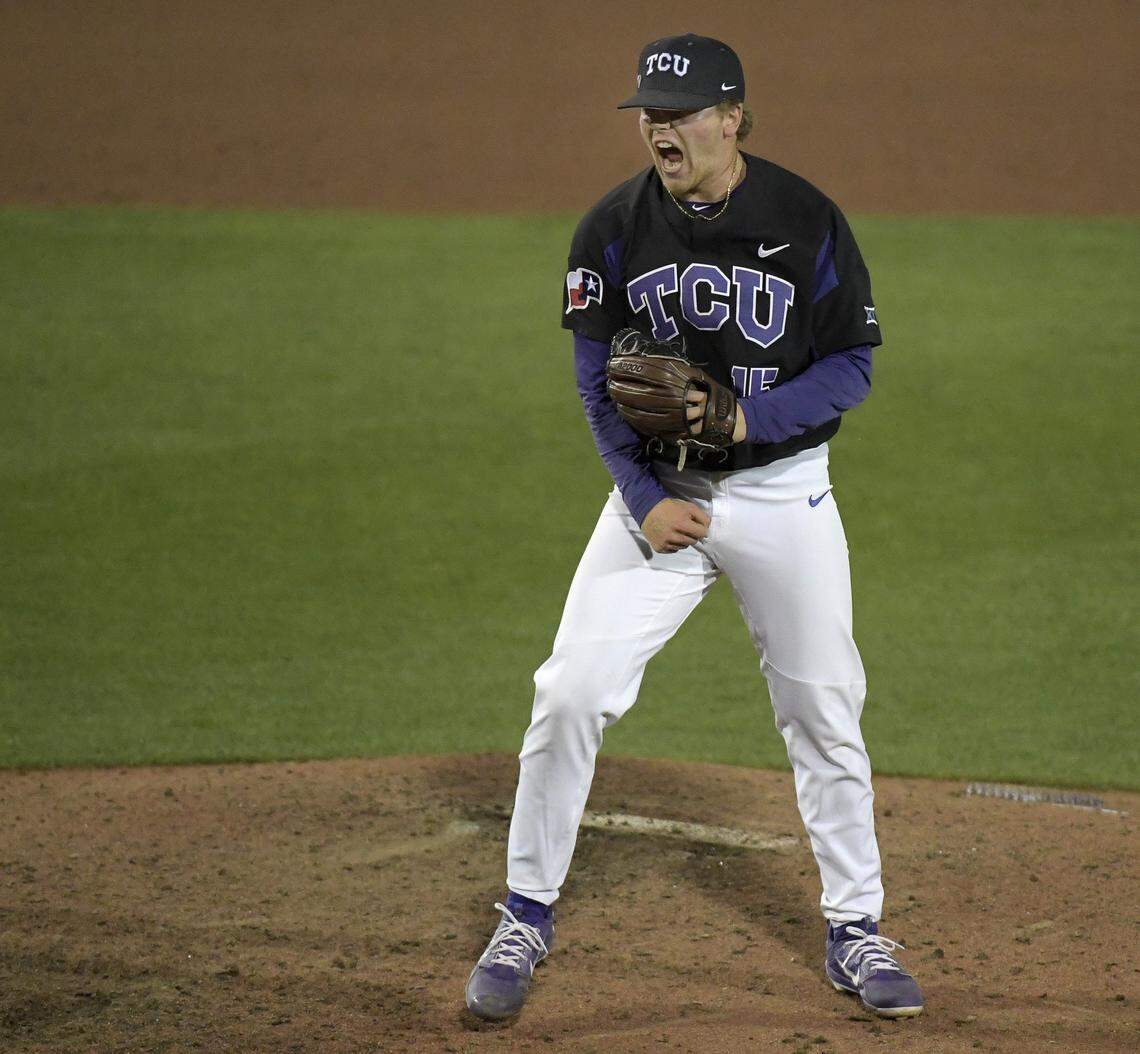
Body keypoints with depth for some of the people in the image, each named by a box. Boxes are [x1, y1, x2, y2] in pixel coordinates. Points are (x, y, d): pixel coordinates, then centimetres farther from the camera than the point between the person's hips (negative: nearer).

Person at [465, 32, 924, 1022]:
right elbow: (598, 380, -1)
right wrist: (645, 500, -12)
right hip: (659, 491, 1)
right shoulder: (613, 229, -5)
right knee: (571, 694, -8)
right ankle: (527, 918, 6)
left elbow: (853, 364, -5)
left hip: (783, 489, -1)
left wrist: (750, 418, -20)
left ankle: (854, 931, 19)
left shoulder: (809, 222, -10)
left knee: (825, 715, 4)